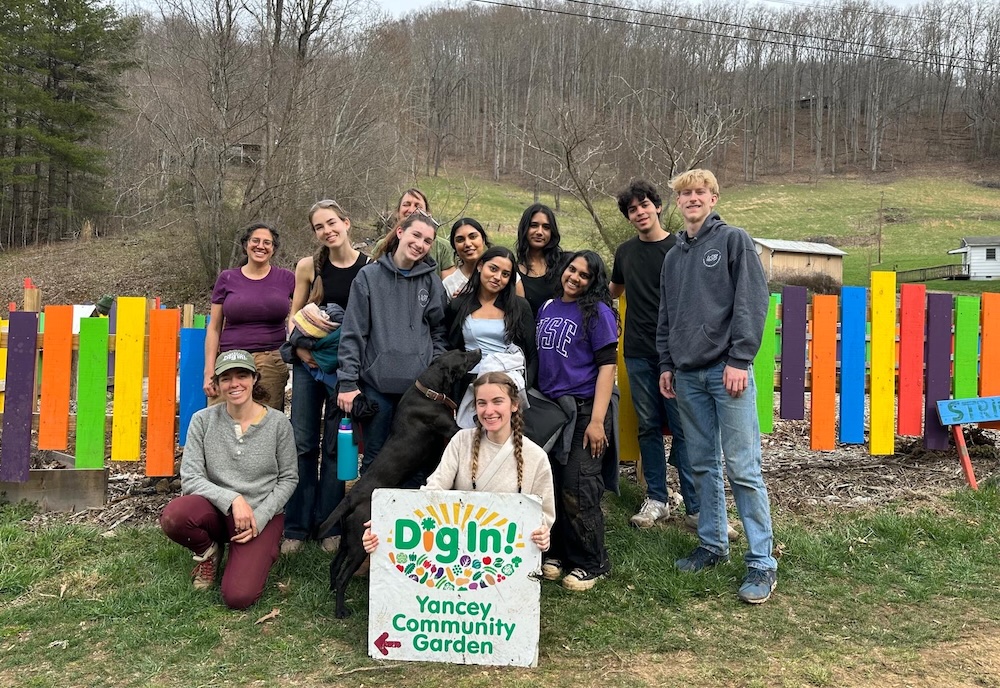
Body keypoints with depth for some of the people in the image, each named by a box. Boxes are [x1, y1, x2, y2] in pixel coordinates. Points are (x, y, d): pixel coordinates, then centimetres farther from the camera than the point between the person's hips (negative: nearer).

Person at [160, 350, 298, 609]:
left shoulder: (278, 423, -6)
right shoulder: (203, 420, -5)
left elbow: (288, 479, 1)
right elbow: (190, 478, -9)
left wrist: (260, 518, -12)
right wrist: (233, 499, -22)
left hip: (262, 514, -1)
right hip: (216, 510, 2)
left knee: (238, 597, -19)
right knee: (173, 516, -33)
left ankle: (261, 553, 16)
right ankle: (208, 552, 3)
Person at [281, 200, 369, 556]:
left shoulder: (370, 267, -4)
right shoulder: (309, 266, 1)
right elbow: (294, 316, 8)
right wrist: (300, 349, -8)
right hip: (310, 362, 1)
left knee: (336, 445, 6)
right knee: (303, 443, 3)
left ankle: (329, 526, 17)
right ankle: (296, 526, 14)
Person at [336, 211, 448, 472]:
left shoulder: (432, 282, 6)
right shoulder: (369, 276, 0)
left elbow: (439, 332, 10)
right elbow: (352, 333, -2)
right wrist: (347, 383, -6)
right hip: (377, 384, -1)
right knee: (375, 458, 8)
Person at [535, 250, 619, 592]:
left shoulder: (598, 312, -6)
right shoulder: (547, 308, 12)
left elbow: (607, 366, -11)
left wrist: (597, 420, -18)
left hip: (583, 409, -5)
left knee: (577, 491, -3)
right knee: (551, 485, 9)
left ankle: (590, 563, 14)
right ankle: (558, 552, 26)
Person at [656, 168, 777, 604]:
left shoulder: (734, 240, 1)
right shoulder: (674, 256, 18)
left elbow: (753, 302, -7)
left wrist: (740, 360, -14)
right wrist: (667, 364, 14)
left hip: (726, 369, -6)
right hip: (688, 374, 6)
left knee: (742, 467, -6)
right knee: (702, 465, 11)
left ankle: (762, 562, 1)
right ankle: (712, 544, 23)